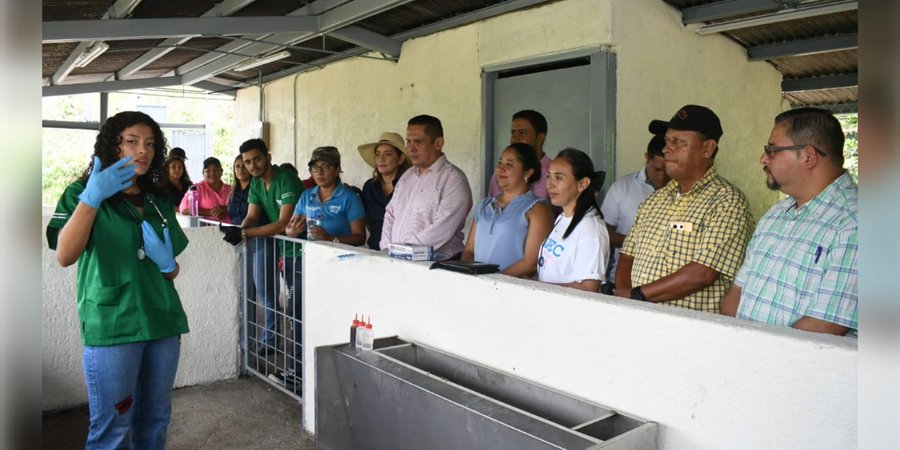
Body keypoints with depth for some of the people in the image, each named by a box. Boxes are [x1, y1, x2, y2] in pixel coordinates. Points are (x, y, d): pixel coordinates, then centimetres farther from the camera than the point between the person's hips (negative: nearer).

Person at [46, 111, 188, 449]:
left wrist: (166, 262, -5)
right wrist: (91, 197, -25)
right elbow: (65, 256, -18)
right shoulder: (82, 193, -1)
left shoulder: (159, 202, 13)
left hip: (163, 323, 5)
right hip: (111, 327, -5)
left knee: (155, 421, 13)